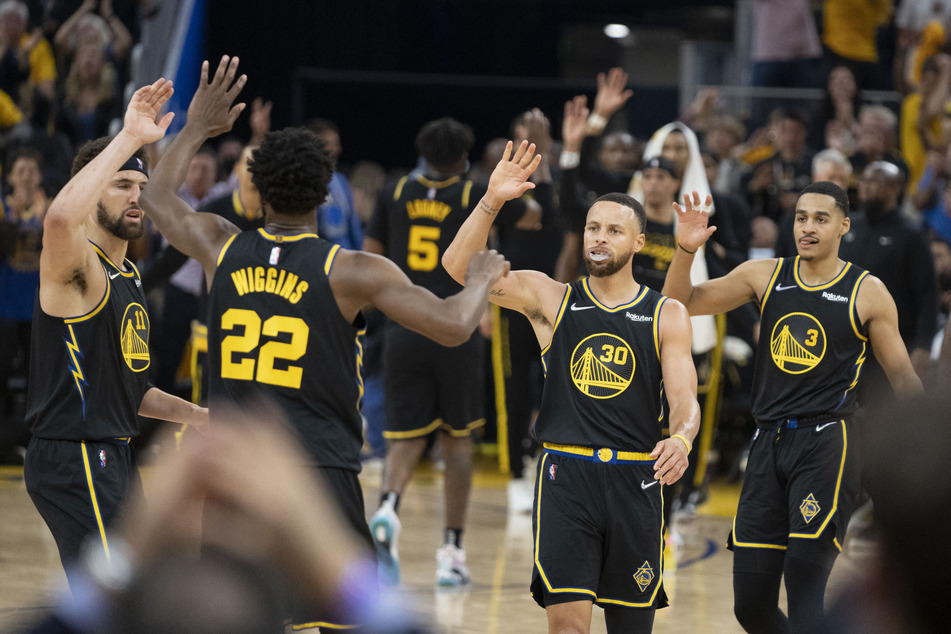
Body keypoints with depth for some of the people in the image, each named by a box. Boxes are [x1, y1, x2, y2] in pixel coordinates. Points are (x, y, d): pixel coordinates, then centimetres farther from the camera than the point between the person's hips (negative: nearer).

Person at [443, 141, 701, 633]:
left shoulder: (666, 315, 5)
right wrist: (492, 201, -18)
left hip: (635, 480, 1)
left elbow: (684, 401, -3)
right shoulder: (551, 298, 5)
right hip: (565, 474, -1)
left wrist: (681, 439, -26)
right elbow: (459, 267, -5)